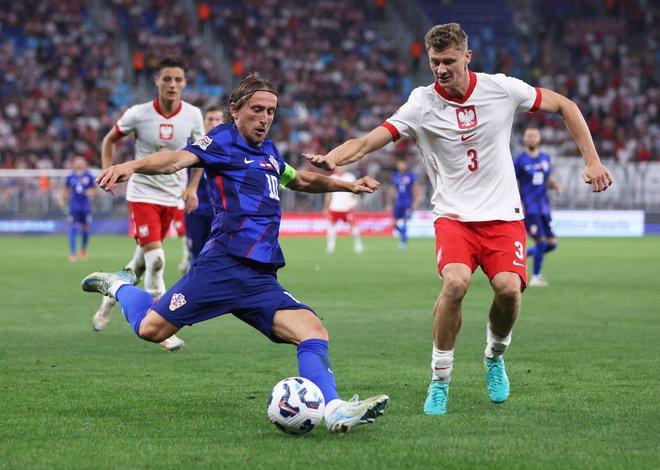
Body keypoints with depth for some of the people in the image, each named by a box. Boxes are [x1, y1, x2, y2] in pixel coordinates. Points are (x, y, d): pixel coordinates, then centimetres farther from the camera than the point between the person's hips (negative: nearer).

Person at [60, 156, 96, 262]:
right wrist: (62, 199, 7)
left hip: (85, 207, 1)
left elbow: (93, 189, 7)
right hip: (74, 206, -1)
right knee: (73, 228, -10)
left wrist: (90, 192, -14)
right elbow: (65, 189, 15)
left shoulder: (89, 176, -1)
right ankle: (73, 253, -9)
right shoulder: (70, 177, 2)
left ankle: (83, 250, 32)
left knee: (85, 228, 9)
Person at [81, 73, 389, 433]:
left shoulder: (268, 152, 25)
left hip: (262, 278, 6)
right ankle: (120, 285, 28)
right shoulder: (224, 141, 1)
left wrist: (347, 185, 39)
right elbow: (178, 159, -18)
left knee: (313, 332, -15)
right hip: (225, 264, -6)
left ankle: (334, 411, -30)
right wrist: (132, 166, -37)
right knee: (151, 329, -4)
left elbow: (299, 180, 47)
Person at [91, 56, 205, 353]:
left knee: (143, 258, 14)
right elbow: (110, 140, 6)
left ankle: (110, 300, 39)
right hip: (142, 192, -4)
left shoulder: (193, 115, -6)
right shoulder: (139, 114, -12)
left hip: (171, 195, 4)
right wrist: (108, 171, -6)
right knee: (155, 260, -16)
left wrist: (192, 187, 0)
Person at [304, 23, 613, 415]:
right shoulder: (422, 104, -8)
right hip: (454, 216, -1)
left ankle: (495, 358, 13)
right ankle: (440, 382, -8)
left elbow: (565, 106, 8)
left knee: (509, 287, -21)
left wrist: (592, 160, 3)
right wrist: (333, 158, -38)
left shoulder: (501, 89, -4)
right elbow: (369, 141, -18)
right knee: (455, 283, -27)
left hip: (503, 216, 1)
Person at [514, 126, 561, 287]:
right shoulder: (519, 161, -6)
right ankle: (535, 277, 4)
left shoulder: (545, 158, 11)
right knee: (541, 242, -12)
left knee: (551, 244, 2)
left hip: (543, 207, 6)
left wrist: (555, 184, -1)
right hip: (528, 208, -6)